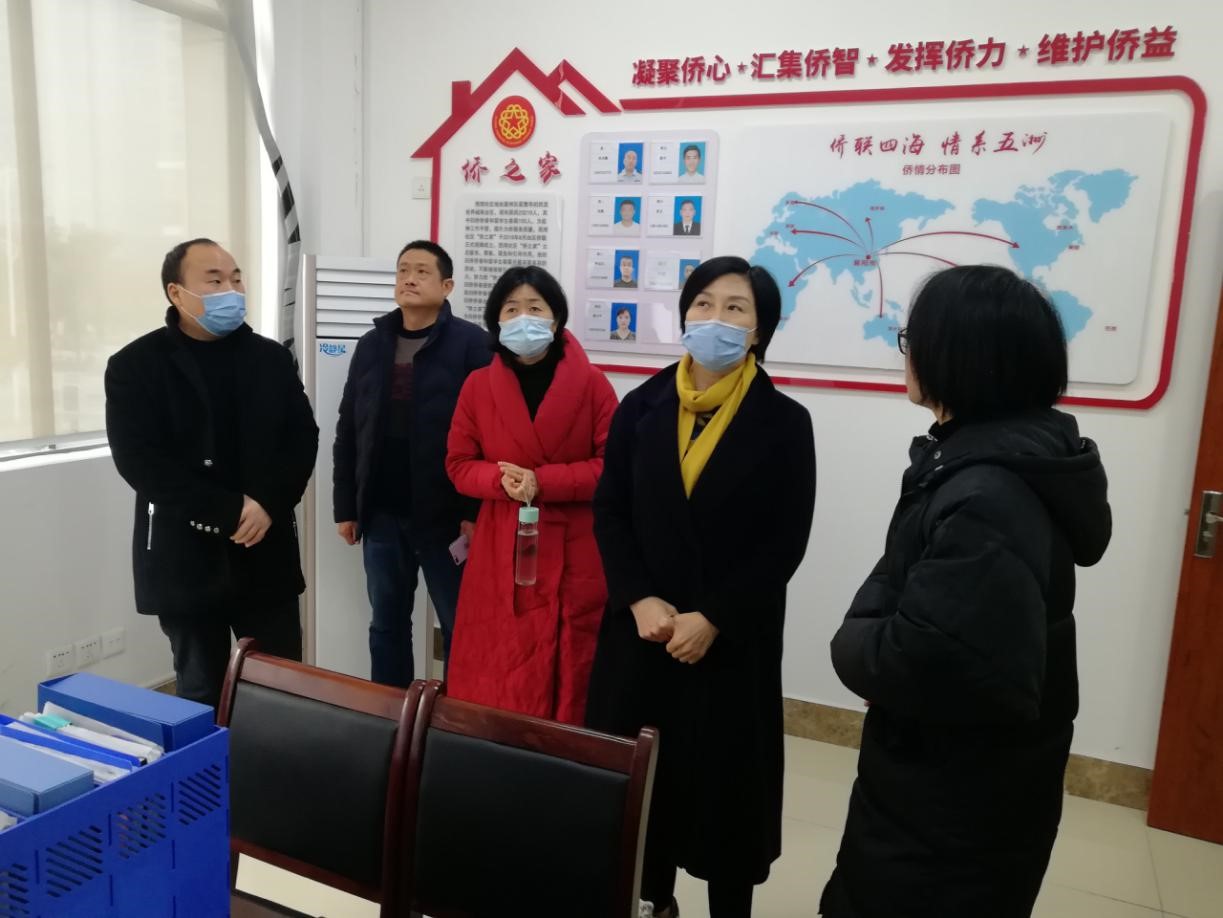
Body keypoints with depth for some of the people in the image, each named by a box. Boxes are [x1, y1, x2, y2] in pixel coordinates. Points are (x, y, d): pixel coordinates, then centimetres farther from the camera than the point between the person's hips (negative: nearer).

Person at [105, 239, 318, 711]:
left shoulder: (272, 358, 7)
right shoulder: (135, 366, -3)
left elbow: (303, 438, 2)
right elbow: (137, 460, -12)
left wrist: (268, 504, -15)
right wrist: (230, 510, -19)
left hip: (266, 552, 2)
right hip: (184, 558, -2)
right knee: (202, 693, 11)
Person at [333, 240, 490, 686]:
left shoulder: (471, 343, -8)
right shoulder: (372, 344, 10)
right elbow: (347, 431, 11)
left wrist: (476, 510, -16)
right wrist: (345, 506, 9)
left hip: (445, 514, -5)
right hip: (381, 513, 5)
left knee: (459, 627, 6)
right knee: (386, 624, 16)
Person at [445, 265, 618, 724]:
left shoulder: (591, 383, -4)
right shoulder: (478, 385, 4)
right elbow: (458, 464, 7)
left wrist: (543, 482, -16)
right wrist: (502, 480, -14)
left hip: (574, 553, -1)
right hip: (500, 550, 2)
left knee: (570, 673, 6)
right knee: (496, 673, 6)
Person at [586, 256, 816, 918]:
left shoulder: (784, 422, -4)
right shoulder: (642, 407, 3)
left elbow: (785, 543, -7)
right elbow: (609, 513, 2)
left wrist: (711, 619, -13)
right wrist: (640, 600, -10)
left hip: (732, 638, -2)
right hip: (640, 627, 3)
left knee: (726, 778, 7)